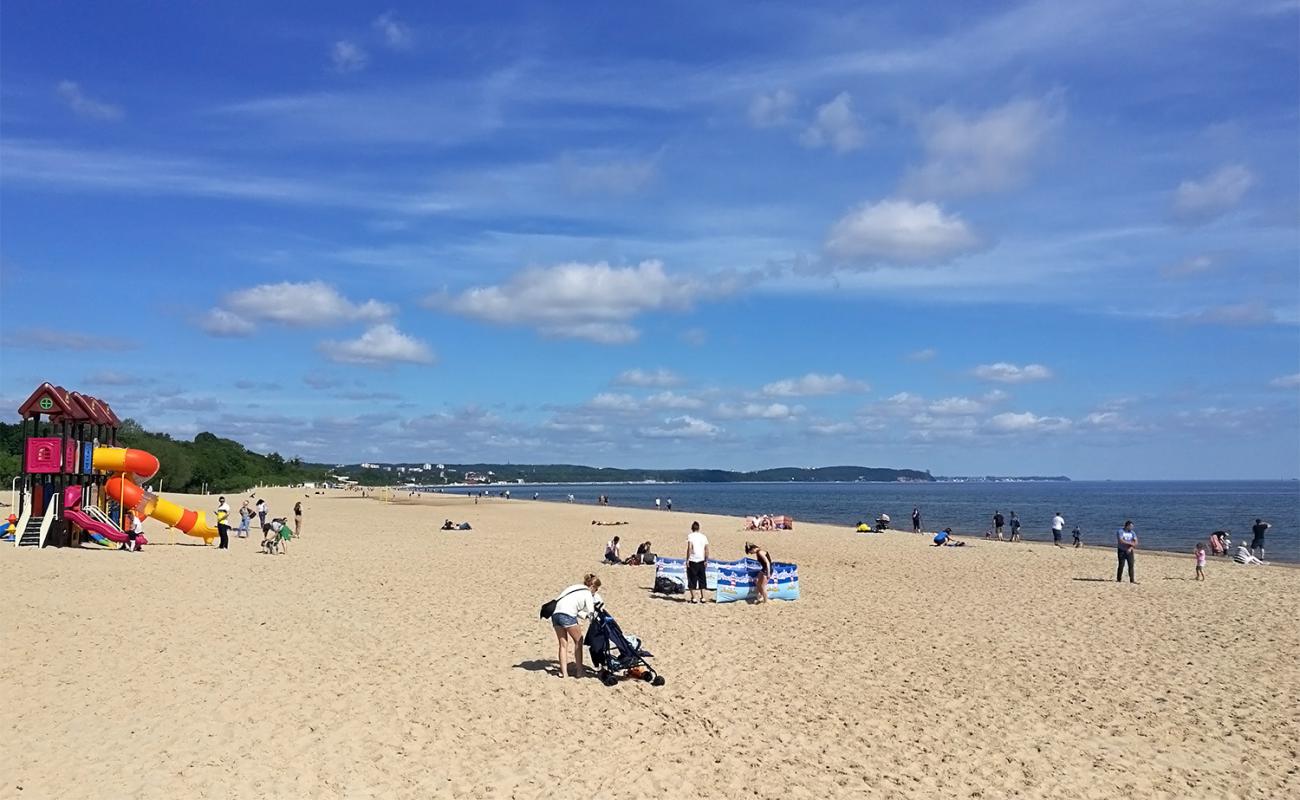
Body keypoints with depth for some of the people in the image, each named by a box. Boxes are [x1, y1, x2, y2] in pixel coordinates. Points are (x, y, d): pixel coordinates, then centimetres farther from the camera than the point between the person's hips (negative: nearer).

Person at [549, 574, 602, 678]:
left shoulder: (576, 588, 27)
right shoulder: (587, 593, 5)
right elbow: (591, 613, 4)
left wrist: (585, 616, 27)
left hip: (555, 614, 7)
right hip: (567, 615, -7)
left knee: (563, 644, 14)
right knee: (578, 641, 11)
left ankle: (563, 672, 9)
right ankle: (579, 671, 13)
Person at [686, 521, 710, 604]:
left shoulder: (690, 536, -5)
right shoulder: (704, 536, 8)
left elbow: (689, 548, -15)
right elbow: (707, 550, 6)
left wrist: (687, 559, -11)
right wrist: (706, 561, 12)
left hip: (692, 561, -4)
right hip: (701, 561, 4)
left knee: (692, 580, 3)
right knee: (702, 579, 13)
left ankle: (693, 598, 0)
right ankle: (702, 597, 12)